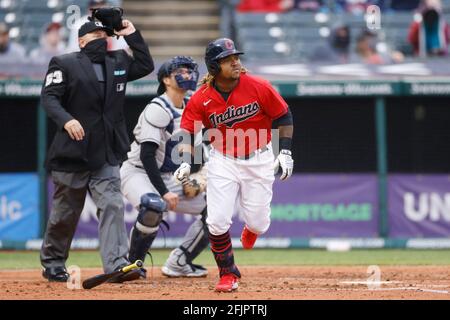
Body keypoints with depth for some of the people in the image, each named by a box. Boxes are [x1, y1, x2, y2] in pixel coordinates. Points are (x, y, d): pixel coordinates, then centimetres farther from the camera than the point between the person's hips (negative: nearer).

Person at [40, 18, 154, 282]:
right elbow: (49, 96, -9)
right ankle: (52, 264, 22)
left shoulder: (118, 62, 14)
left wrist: (133, 36, 11)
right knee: (65, 213, 6)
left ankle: (116, 264, -21)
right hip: (73, 151, -4)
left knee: (112, 206, -12)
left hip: (107, 154, 4)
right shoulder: (64, 64, -2)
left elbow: (146, 66, 21)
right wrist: (66, 120, -26)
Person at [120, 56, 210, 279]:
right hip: (138, 173, -9)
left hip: (170, 178, 9)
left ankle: (178, 263, 10)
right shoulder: (158, 109, -18)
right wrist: (164, 192, -28)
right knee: (154, 206, -39)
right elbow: (147, 155, -23)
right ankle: (134, 263, -19)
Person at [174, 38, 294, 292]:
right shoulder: (202, 99, -13)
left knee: (258, 223, 3)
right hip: (223, 161, 0)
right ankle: (228, 274, 12)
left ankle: (252, 226, 44)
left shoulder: (259, 88, -14)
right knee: (217, 221, -10)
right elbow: (189, 132, -5)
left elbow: (283, 116, -3)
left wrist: (285, 152, -6)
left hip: (259, 159, 0)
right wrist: (186, 163, -20)